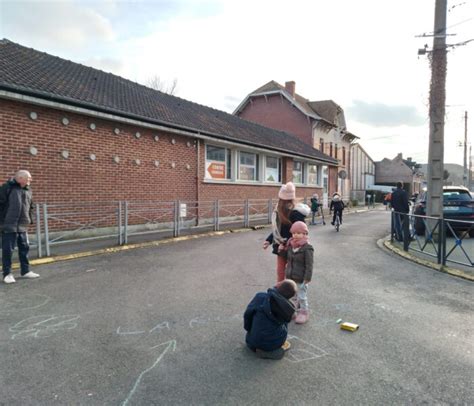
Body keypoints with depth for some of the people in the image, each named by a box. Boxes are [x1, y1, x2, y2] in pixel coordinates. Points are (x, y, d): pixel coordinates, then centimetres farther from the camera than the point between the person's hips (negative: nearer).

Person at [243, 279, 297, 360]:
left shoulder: (261, 297, -20)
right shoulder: (288, 309, -12)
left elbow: (248, 314, -10)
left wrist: (248, 328, 8)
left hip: (257, 342, 0)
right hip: (277, 342, 0)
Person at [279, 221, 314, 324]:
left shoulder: (307, 248, -20)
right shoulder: (291, 245, 2)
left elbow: (309, 265, -18)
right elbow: (288, 257, 18)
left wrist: (307, 278, -18)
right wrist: (283, 250, 0)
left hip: (301, 279, -7)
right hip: (291, 277, 7)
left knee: (302, 297, 8)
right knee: (296, 296, 21)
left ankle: (304, 313, 26)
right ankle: (298, 309, 40)